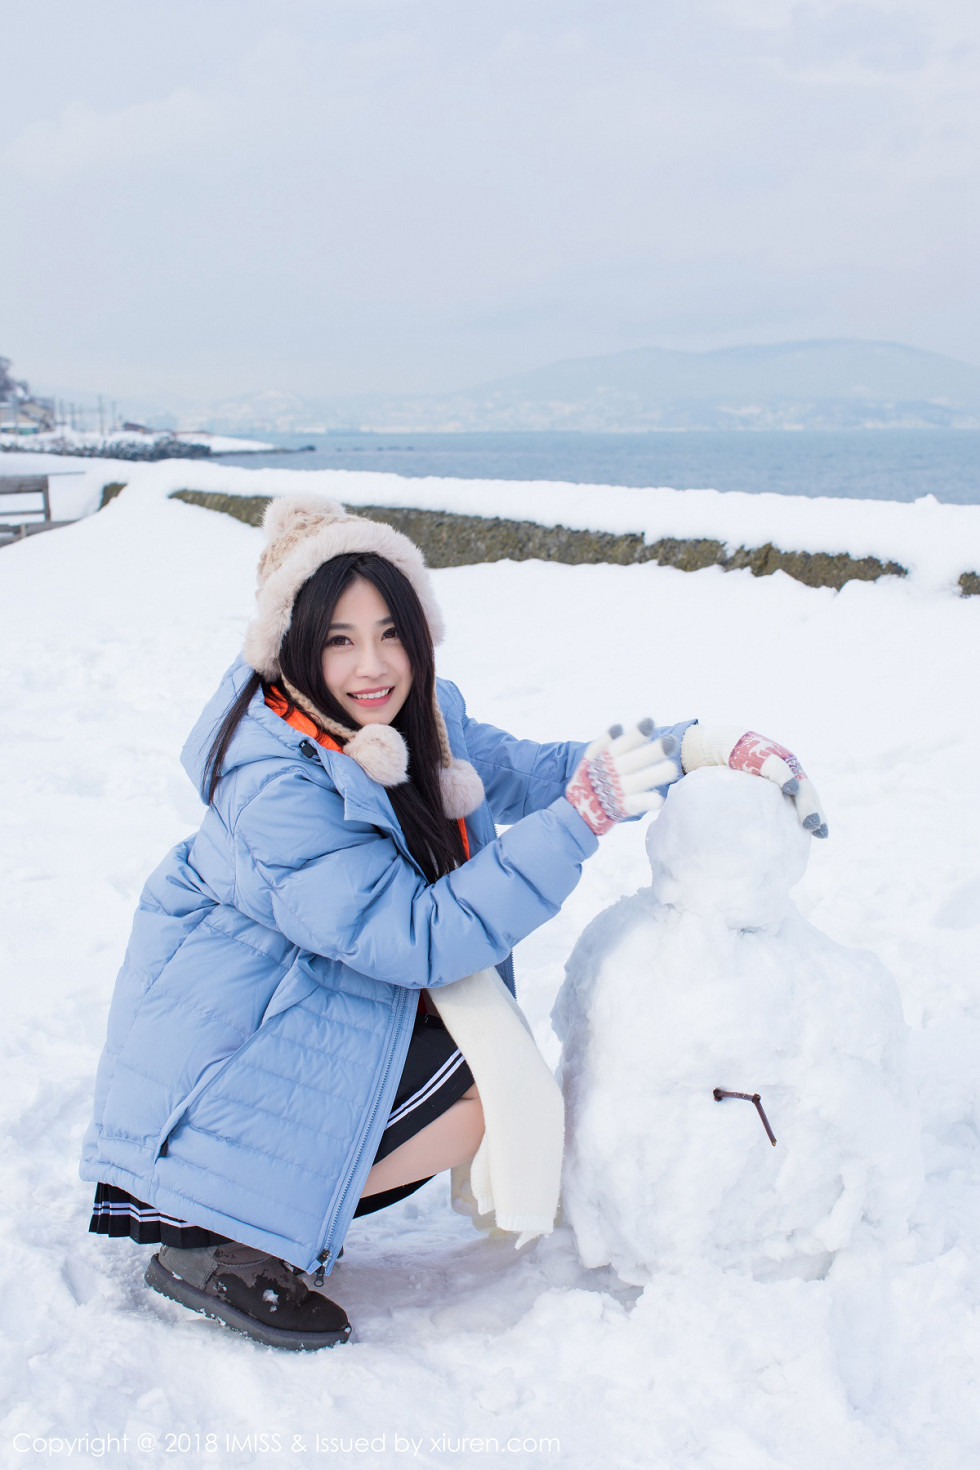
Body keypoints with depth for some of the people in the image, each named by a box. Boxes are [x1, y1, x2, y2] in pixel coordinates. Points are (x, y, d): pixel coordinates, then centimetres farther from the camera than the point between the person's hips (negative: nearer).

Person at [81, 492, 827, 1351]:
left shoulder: (415, 722, -5)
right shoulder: (275, 786, -29)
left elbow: (521, 773, 3)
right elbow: (417, 937, -32)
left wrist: (701, 748, -8)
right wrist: (582, 819, -36)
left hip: (319, 1004, 8)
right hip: (226, 1044, -8)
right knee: (492, 1089, -16)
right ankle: (215, 1238, -10)